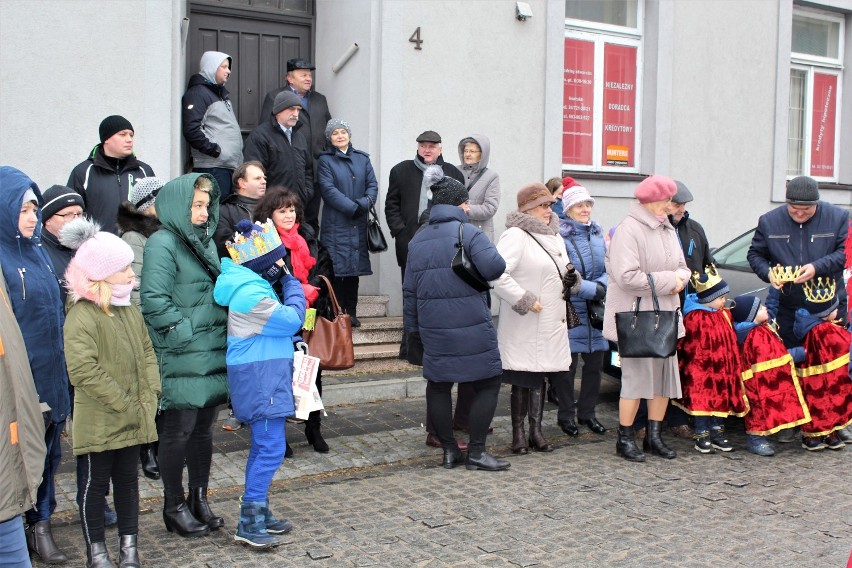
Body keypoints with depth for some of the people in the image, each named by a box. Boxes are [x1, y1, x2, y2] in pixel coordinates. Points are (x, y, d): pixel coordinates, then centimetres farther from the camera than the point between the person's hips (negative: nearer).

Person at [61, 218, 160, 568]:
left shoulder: (130, 310, 8)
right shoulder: (81, 317, -17)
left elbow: (147, 355, 10)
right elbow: (84, 372, -24)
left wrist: (149, 399, -3)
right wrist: (126, 406, -20)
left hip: (133, 421, 7)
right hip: (98, 424, -7)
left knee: (128, 481, 16)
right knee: (94, 485, 8)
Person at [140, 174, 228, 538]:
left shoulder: (205, 241, 15)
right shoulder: (162, 244, -10)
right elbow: (153, 300, -18)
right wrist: (184, 333, -15)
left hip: (213, 354, 7)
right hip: (182, 359, -7)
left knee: (203, 429, 14)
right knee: (178, 432, 3)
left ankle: (199, 500, 26)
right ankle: (175, 507, 17)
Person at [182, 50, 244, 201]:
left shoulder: (222, 92, 23)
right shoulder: (197, 93, -6)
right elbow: (191, 130, -17)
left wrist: (239, 150, 16)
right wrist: (215, 150, -16)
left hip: (232, 165, 9)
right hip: (213, 167, -9)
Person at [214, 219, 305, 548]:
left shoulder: (254, 285, 13)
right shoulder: (251, 294, -21)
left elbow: (281, 326, 17)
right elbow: (292, 320, -15)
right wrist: (291, 283, -5)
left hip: (264, 378, 11)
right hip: (260, 380, -11)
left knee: (264, 446, 16)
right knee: (270, 449, -9)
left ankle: (259, 513, 26)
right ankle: (249, 524, -3)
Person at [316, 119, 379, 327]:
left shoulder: (362, 159, 12)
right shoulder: (325, 160, 2)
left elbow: (373, 185, 5)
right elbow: (329, 189, -9)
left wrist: (364, 204, -14)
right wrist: (352, 207, -16)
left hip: (358, 224, 4)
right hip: (335, 224, -3)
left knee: (355, 267, 7)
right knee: (336, 268, -5)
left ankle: (351, 312, 14)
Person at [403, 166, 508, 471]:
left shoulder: (417, 240, 11)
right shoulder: (468, 233, -8)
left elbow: (409, 290, 12)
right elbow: (494, 267, -23)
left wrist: (413, 327, 19)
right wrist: (489, 250, 0)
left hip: (433, 329, 6)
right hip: (471, 326, -5)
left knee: (438, 386, 14)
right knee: (487, 383, 7)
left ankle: (449, 450, 19)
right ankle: (476, 451, 7)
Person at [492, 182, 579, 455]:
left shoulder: (556, 237, 16)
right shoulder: (515, 236, -12)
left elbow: (561, 275, 28)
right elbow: (497, 274, -23)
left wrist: (571, 279, 4)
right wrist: (524, 300, -20)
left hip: (551, 324, 8)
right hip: (523, 325, -7)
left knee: (540, 378, 13)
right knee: (523, 380, 1)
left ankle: (536, 431, 23)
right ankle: (518, 432, 13)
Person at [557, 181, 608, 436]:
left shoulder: (598, 234, 12)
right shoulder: (559, 236, -9)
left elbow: (610, 269, 11)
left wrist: (603, 284, -10)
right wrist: (592, 289, -16)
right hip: (570, 310, -6)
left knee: (595, 363, 11)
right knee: (568, 365, 0)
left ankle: (587, 413, 26)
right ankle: (566, 415, 15)